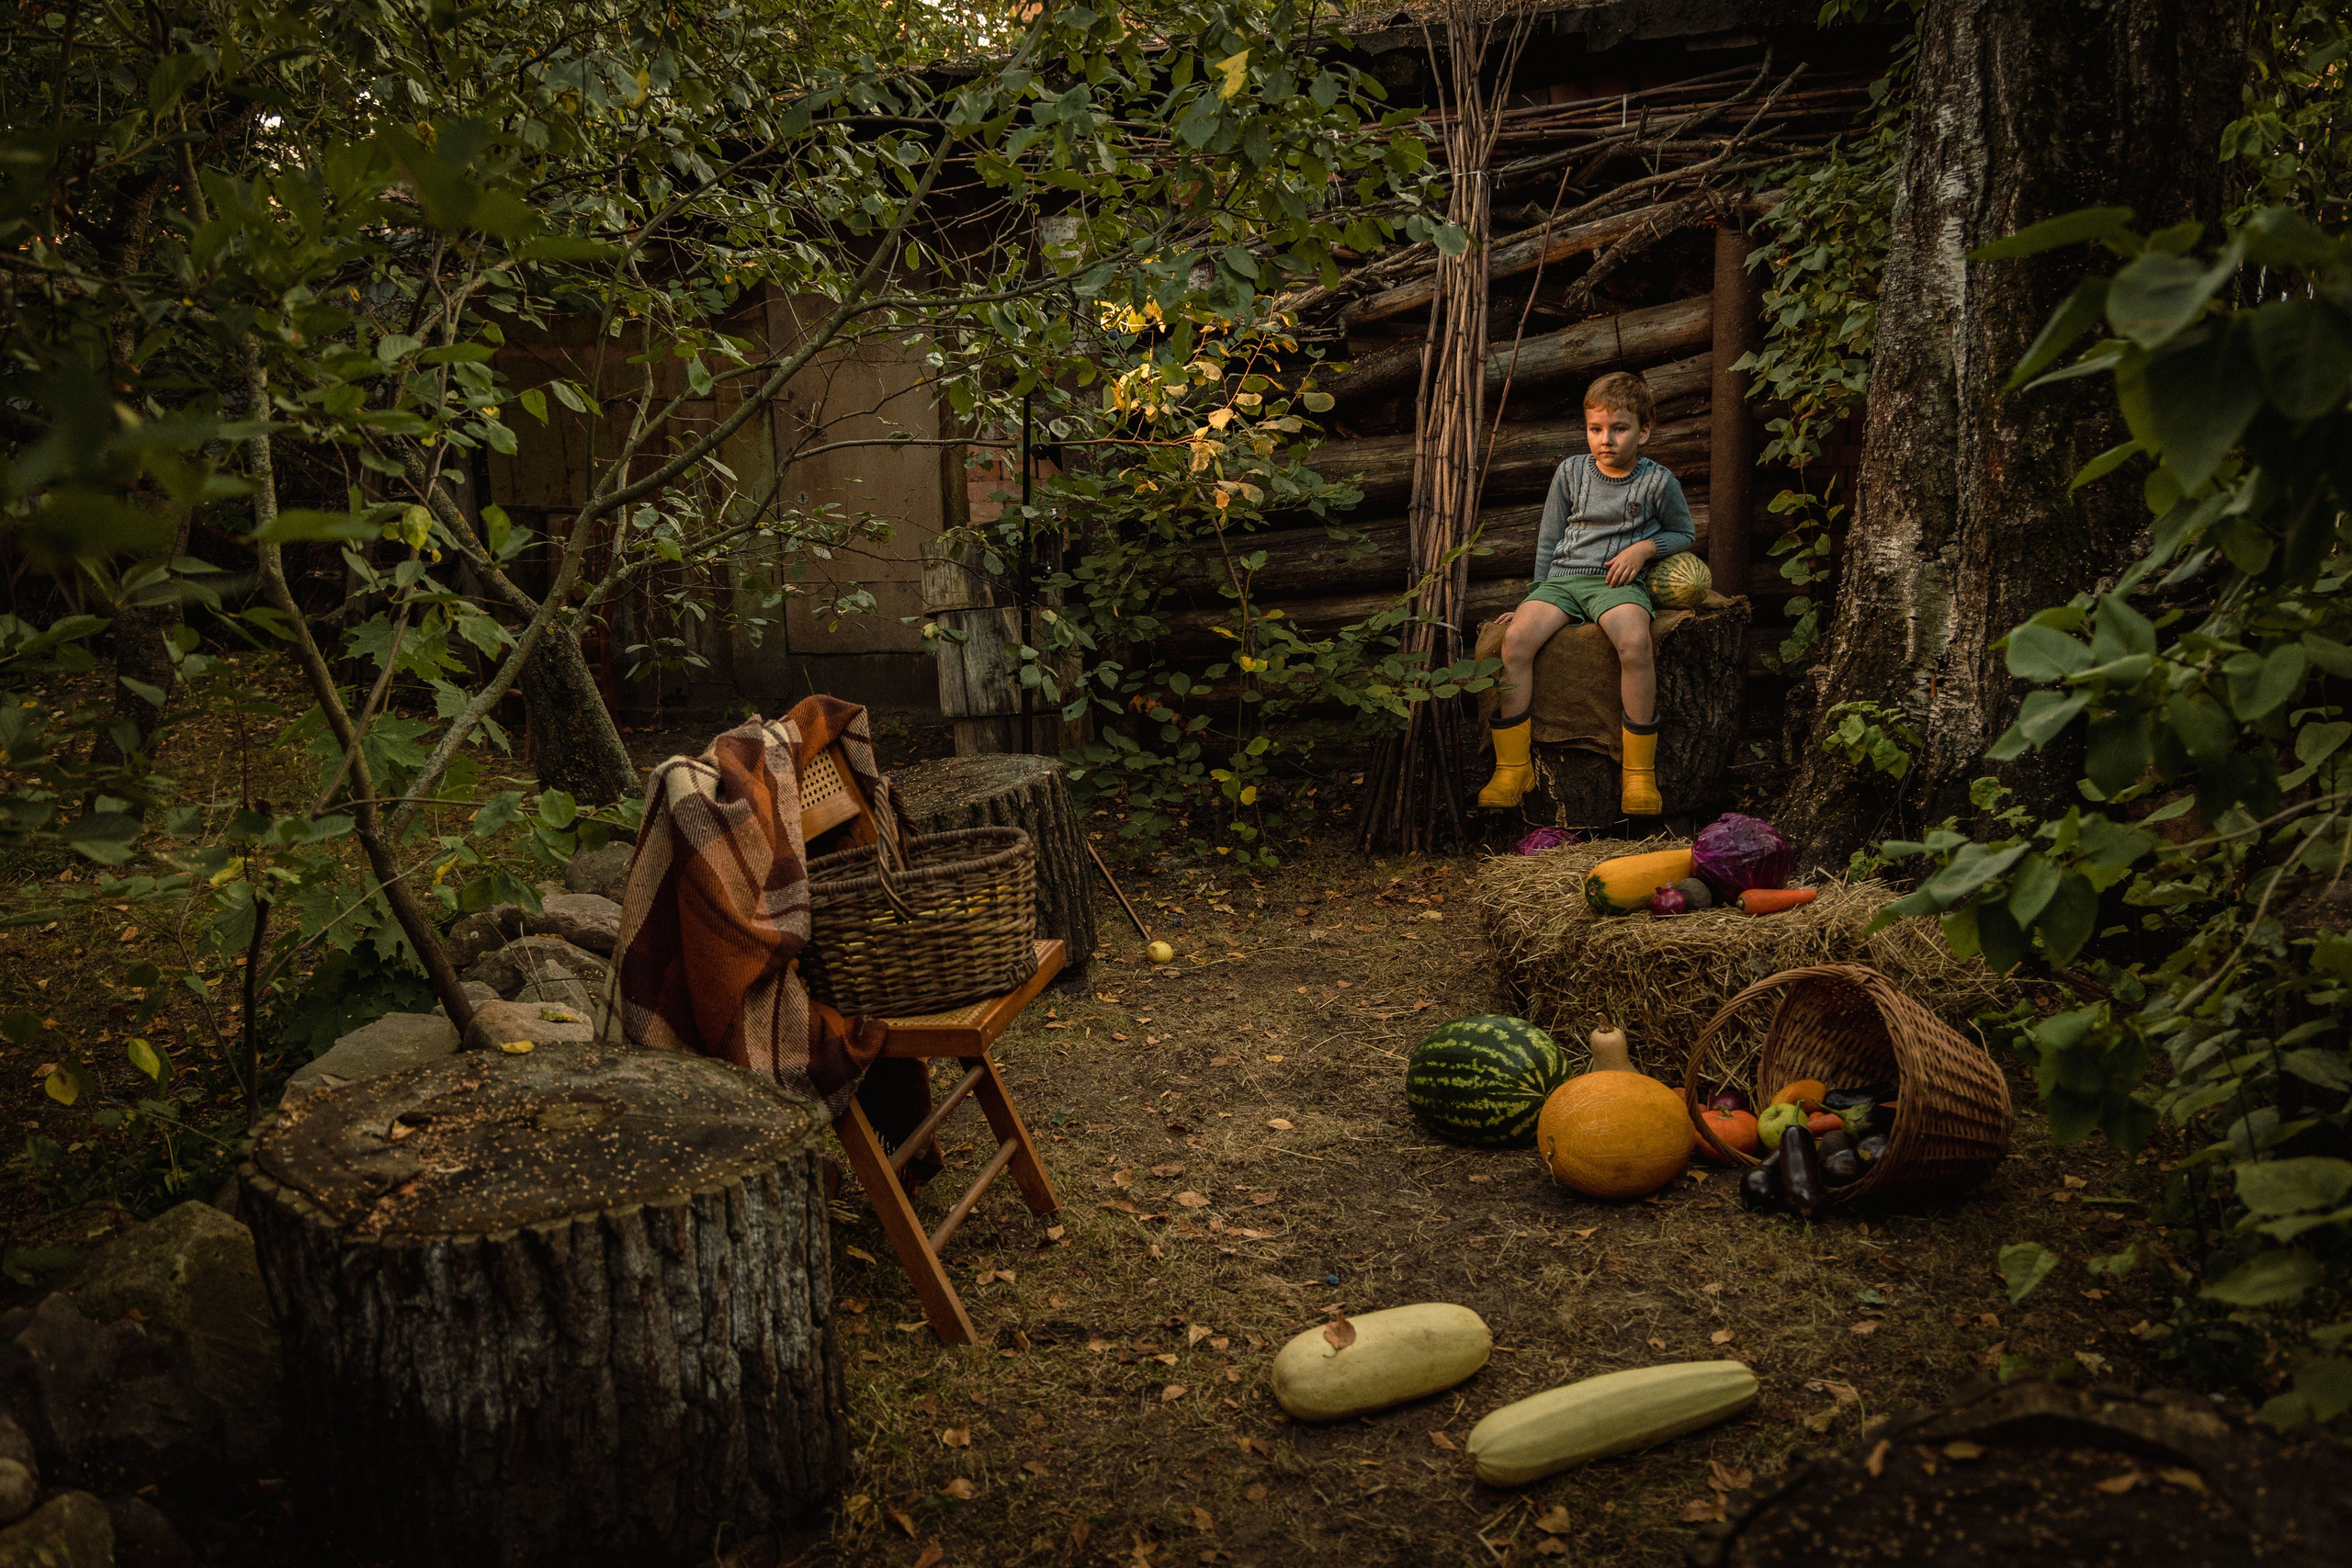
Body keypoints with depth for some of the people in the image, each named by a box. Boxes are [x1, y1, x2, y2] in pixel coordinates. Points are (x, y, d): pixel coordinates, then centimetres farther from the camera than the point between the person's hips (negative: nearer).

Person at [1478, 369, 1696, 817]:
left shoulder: (1658, 482, 4)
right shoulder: (1571, 472, 10)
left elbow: (1685, 534, 17)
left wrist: (1644, 548, -2)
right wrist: (1536, 596, 15)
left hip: (1617, 583, -2)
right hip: (1562, 578, 2)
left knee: (1634, 641, -37)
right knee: (1516, 637, -28)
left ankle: (1639, 771, -24)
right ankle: (1513, 767, -18)